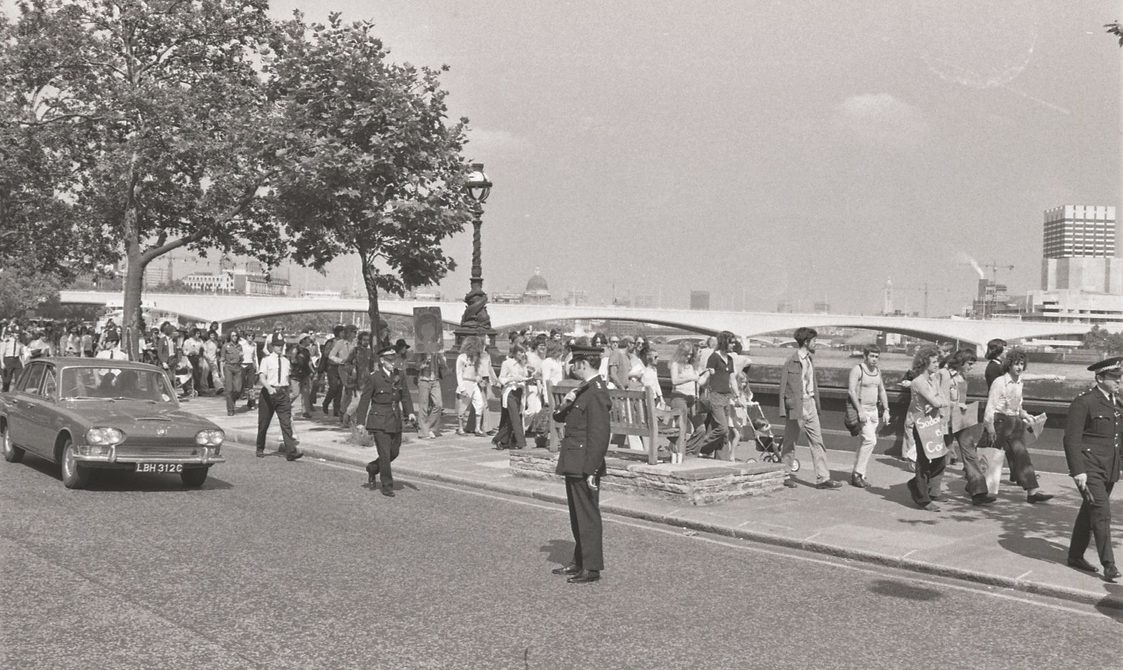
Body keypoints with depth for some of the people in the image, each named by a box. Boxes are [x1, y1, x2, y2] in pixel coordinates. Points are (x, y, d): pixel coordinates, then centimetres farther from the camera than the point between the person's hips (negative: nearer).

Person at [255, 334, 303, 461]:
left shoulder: (286, 361, 11)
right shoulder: (266, 360, -2)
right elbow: (262, 377, -14)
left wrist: (289, 393, 20)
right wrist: (269, 388, -31)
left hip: (283, 393, 2)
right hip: (269, 392, -2)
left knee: (286, 422, -9)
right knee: (263, 423, 9)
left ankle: (291, 451, -17)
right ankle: (260, 449, 26)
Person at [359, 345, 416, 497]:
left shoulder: (399, 375, 5)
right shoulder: (374, 377, -10)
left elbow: (405, 396, 10)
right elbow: (365, 399, -7)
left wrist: (410, 412, -5)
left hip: (395, 420, 6)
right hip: (379, 420, -6)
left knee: (394, 452, 13)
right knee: (385, 454, -5)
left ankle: (373, 468, 38)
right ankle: (387, 486, 8)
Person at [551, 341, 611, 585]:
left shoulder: (596, 393, -19)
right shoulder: (584, 389, 13)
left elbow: (600, 436, -23)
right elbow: (558, 418, 17)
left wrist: (591, 471, -23)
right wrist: (565, 404, -5)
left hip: (585, 467, -10)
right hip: (574, 464, 10)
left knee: (588, 515, -1)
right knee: (577, 514, 18)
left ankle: (591, 568, 7)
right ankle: (580, 561, 29)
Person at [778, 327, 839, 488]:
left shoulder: (810, 357, 11)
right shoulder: (792, 360, -13)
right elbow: (784, 386, -12)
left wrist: (817, 403, 15)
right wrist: (785, 410, -15)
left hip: (809, 404, 7)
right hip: (796, 405, -7)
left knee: (817, 441, 4)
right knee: (790, 442, 5)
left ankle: (822, 478, 5)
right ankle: (785, 475, 19)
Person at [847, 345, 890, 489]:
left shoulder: (877, 371, 13)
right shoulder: (857, 369, -10)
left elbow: (882, 391, 20)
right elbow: (851, 390, -18)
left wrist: (886, 410, 10)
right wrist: (860, 411, -24)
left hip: (873, 411, 7)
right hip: (861, 410, -7)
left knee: (863, 443, 8)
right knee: (870, 440, -18)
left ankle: (858, 476, 13)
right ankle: (857, 473, -10)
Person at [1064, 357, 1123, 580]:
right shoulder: (1083, 402, -12)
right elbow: (1071, 439, -14)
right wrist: (1078, 471, -18)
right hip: (1089, 468, -8)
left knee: (1089, 512, 15)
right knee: (1102, 513, -11)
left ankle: (1075, 556, 25)